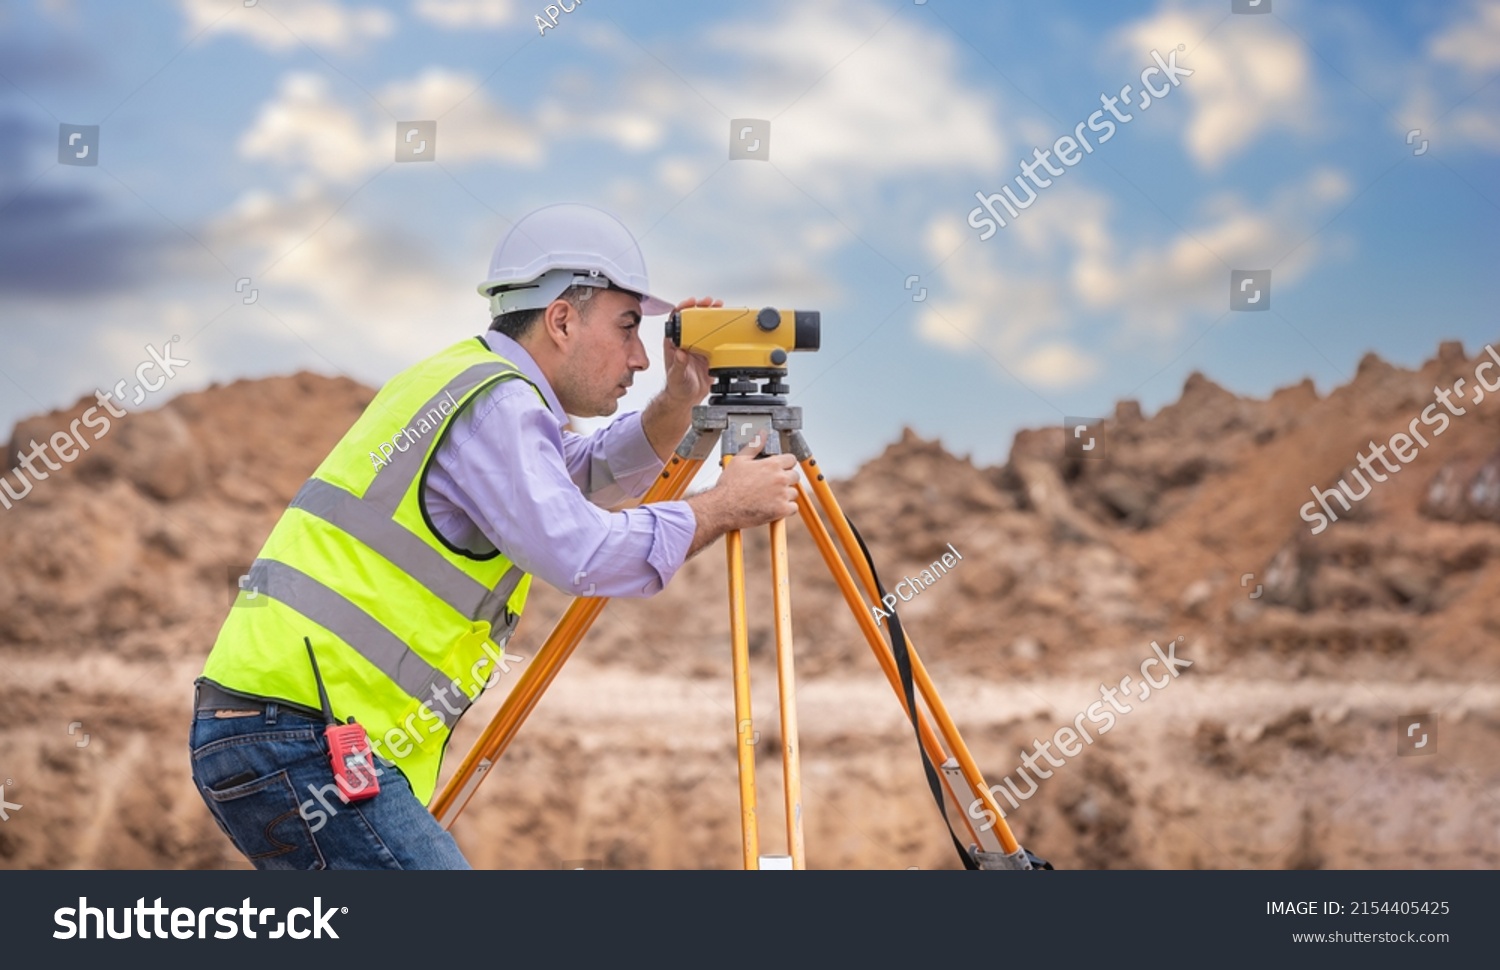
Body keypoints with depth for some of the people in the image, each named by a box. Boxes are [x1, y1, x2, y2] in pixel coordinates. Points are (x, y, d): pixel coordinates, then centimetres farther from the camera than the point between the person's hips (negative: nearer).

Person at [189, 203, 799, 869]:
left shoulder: (461, 379, 19)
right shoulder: (495, 402, -10)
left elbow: (594, 473, 31)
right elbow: (581, 555, -23)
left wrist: (681, 399, 14)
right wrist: (723, 507, -9)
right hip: (301, 740, -10)